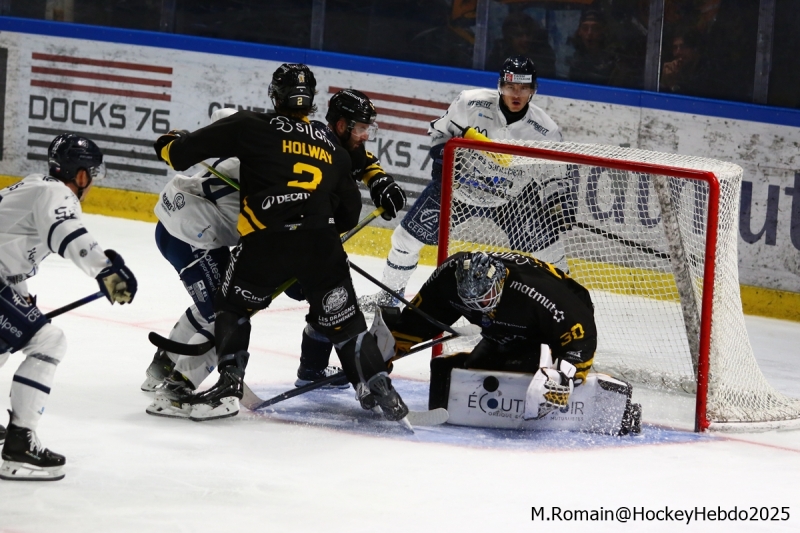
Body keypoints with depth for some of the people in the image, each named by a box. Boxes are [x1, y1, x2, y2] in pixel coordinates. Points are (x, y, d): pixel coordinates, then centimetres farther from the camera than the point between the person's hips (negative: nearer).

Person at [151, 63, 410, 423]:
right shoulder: (332, 149, 23)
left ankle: (229, 386, 6)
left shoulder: (251, 127, 9)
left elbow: (184, 150, 9)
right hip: (321, 242, 3)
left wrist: (172, 144, 31)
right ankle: (378, 389, 8)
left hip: (265, 241, -3)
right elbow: (349, 213, 28)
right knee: (343, 320, 15)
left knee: (232, 306, 18)